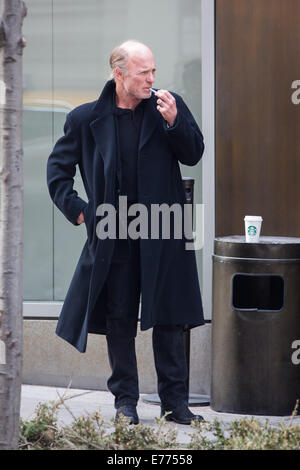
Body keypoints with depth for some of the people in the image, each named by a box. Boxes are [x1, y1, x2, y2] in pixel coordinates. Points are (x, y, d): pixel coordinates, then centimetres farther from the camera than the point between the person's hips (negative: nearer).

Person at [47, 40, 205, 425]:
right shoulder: (86, 118, 0)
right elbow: (58, 168, 12)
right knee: (118, 320, 5)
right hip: (114, 237, 0)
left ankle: (174, 400, 11)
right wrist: (76, 209, 3)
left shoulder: (168, 106, 1)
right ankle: (125, 400, 15)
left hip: (162, 236, 0)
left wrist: (173, 122, -14)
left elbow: (194, 154, 1)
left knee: (168, 319, 3)